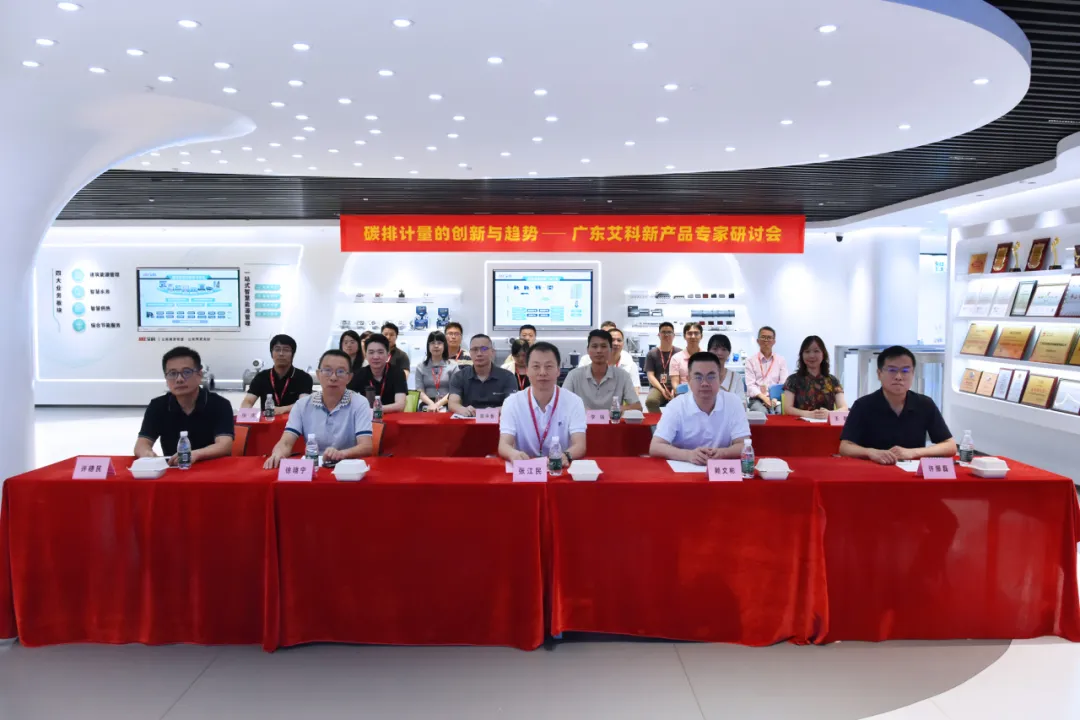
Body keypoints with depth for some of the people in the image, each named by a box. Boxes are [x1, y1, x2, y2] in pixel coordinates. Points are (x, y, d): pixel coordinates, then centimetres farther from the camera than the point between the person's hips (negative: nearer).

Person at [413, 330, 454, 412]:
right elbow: (420, 391, 3)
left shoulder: (452, 366, 8)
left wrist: (438, 404, -13)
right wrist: (431, 404, -15)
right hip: (427, 407, 1)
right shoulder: (420, 367, 13)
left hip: (447, 407, -1)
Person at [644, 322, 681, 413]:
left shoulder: (680, 353, 11)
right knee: (650, 401, -35)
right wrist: (662, 390, -13)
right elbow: (650, 375, 4)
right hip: (658, 387, 0)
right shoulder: (652, 354, 12)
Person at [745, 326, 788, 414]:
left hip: (777, 399, 1)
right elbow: (750, 385, -2)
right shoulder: (751, 361, 7)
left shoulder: (781, 360, 14)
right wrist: (764, 397, -18)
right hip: (757, 399, -1)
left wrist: (775, 399, -14)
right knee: (762, 413, -34)